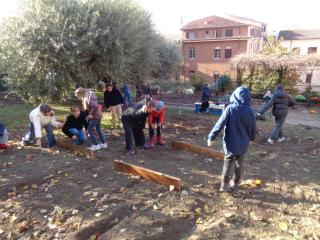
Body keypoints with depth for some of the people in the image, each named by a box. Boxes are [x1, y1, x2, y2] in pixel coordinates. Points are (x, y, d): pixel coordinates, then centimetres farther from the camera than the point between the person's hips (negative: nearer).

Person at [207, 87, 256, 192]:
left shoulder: (230, 108, -17)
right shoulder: (249, 110, -8)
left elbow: (220, 124, -18)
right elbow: (253, 128, 2)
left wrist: (211, 137, -9)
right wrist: (251, 138, 21)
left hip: (231, 144, -2)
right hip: (243, 144, 3)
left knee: (227, 165, 14)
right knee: (239, 164, 22)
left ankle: (225, 185, 18)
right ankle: (235, 182, 36)